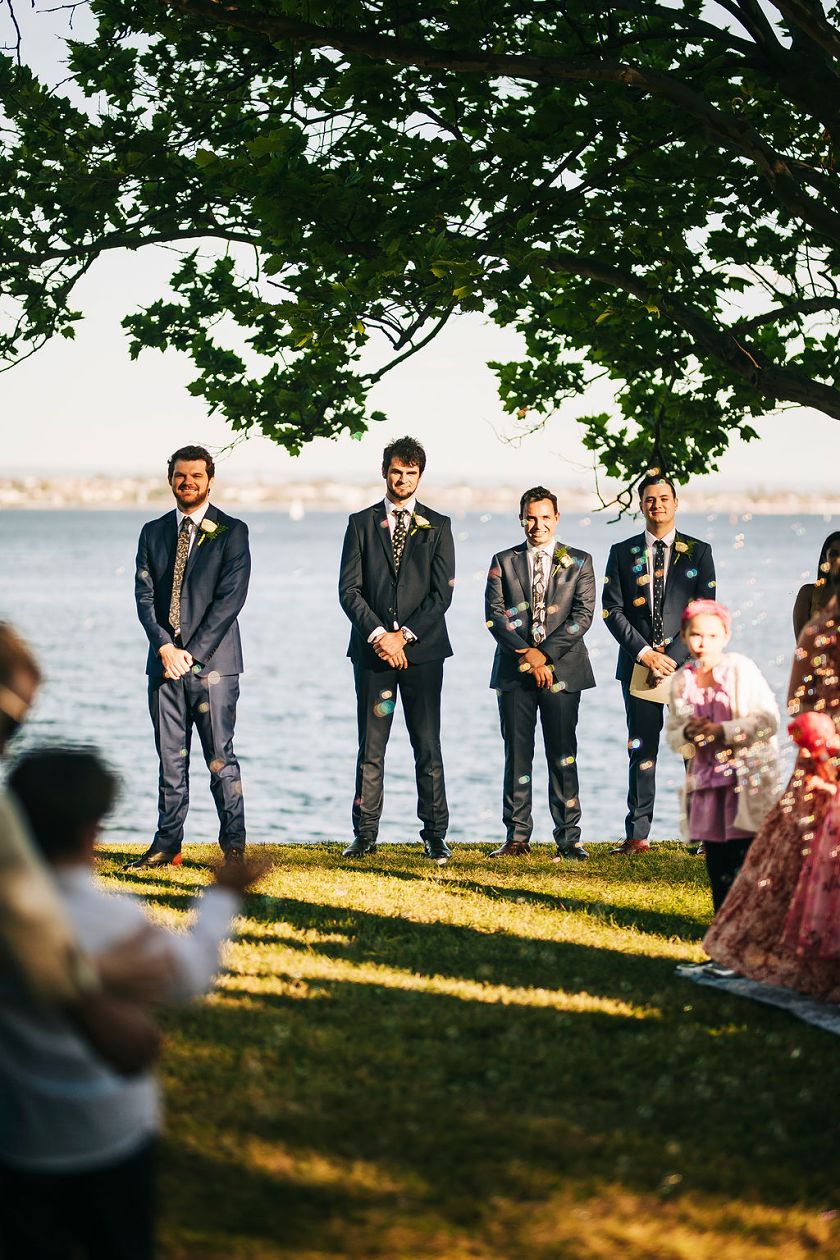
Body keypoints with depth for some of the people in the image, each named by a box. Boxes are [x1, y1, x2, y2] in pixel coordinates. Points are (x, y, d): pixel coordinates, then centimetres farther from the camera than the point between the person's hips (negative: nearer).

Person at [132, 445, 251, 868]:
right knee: (170, 757, 6)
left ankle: (233, 846, 2)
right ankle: (167, 845, 9)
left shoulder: (232, 531, 1)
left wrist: (192, 652, -13)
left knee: (220, 757, -3)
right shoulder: (153, 533, 13)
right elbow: (145, 595, 7)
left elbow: (230, 598, -8)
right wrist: (165, 647, -9)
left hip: (213, 661, -4)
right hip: (165, 661, 4)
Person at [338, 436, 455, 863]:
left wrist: (405, 635, -10)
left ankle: (435, 835, 4)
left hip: (422, 650, 0)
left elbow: (442, 592, 0)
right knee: (370, 749, 2)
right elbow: (349, 589, 1)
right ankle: (365, 836, 5)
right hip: (371, 651, 1)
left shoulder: (437, 526, 7)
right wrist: (379, 635, -11)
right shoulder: (361, 523, 9)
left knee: (428, 748, 0)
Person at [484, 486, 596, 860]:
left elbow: (583, 615, -2)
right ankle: (517, 838, 6)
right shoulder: (503, 562, 10)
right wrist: (526, 658, -11)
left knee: (563, 755, -1)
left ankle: (568, 839, 2)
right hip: (514, 671, 1)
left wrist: (544, 653, -12)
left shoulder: (579, 562, 8)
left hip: (561, 669, -1)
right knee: (517, 754, 2)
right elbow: (495, 615, 1)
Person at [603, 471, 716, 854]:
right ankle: (637, 836, 5)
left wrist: (674, 656, -11)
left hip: (686, 663, -1)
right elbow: (612, 610, 3)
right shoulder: (622, 553, 9)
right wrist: (644, 653, -9)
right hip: (637, 664, 1)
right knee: (641, 752, 3)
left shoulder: (698, 552, 7)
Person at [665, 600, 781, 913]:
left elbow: (768, 720, -11)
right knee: (716, 861, 8)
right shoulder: (681, 681, 8)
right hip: (704, 780, 5)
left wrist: (723, 731, -18)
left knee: (745, 853, -9)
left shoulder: (742, 670, -5)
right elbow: (671, 733, 13)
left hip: (746, 780, -5)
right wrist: (687, 734, -10)